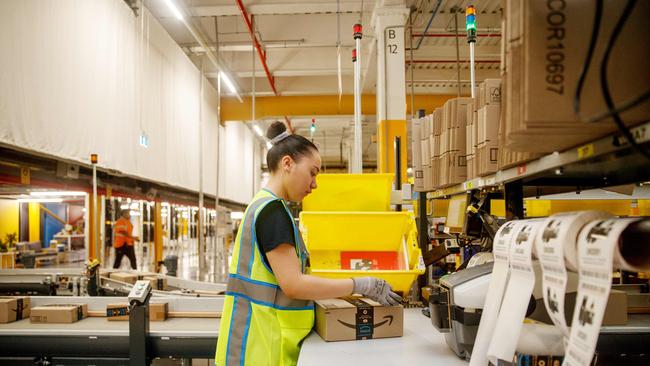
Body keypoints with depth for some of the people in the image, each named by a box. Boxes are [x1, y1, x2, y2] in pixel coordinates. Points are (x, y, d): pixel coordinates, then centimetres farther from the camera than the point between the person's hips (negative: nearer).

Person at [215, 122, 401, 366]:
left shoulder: (264, 206, 13)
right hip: (262, 344, -9)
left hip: (268, 337, 9)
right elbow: (293, 284, -21)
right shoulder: (273, 210, -17)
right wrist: (361, 285, -15)